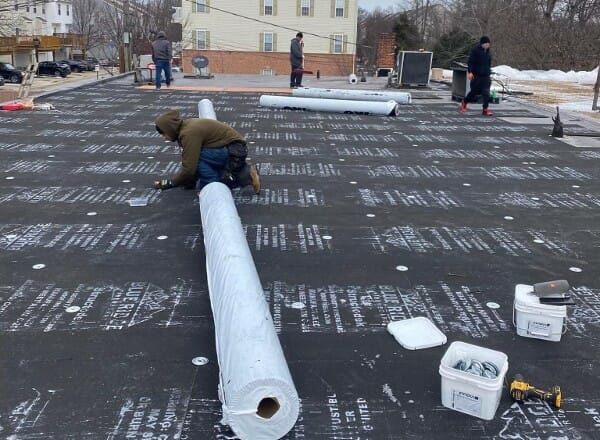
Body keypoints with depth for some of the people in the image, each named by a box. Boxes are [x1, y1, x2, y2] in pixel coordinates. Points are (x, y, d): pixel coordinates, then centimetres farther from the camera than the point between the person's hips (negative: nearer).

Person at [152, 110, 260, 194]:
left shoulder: (189, 133, -23)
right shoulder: (187, 125, 5)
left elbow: (189, 168, -24)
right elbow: (189, 161, 10)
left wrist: (171, 183, -11)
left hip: (234, 150, -10)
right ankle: (246, 173, 14)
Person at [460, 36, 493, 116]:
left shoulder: (488, 52, 13)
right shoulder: (475, 51, -6)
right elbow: (470, 62, -11)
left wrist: (489, 73, 24)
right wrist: (470, 72, -21)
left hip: (486, 76, 4)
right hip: (476, 75, -4)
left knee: (486, 92, -9)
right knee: (474, 91, 7)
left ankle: (485, 109, -9)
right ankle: (464, 102, 34)